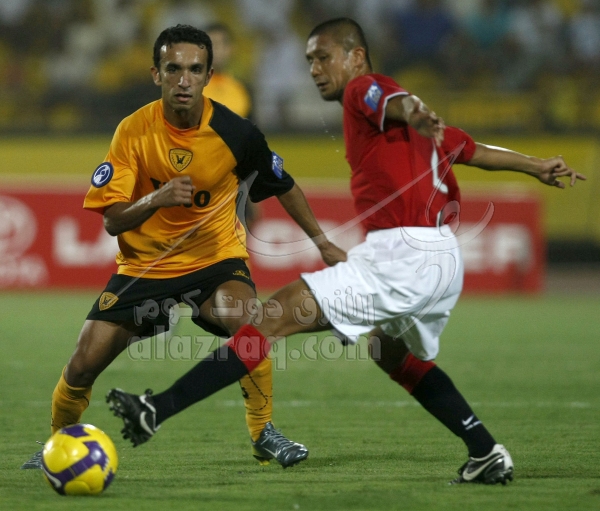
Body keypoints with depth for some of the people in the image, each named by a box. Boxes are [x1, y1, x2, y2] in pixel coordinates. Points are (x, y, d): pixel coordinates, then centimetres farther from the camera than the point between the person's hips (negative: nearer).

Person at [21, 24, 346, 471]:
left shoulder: (235, 133, -15)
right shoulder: (134, 131, -14)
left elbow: (283, 186, 4)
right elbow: (112, 221, -14)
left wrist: (324, 243, 8)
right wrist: (156, 199, -33)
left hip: (215, 256, -1)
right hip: (144, 262, 1)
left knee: (245, 319, -34)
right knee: (83, 366, -7)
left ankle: (265, 434, -17)